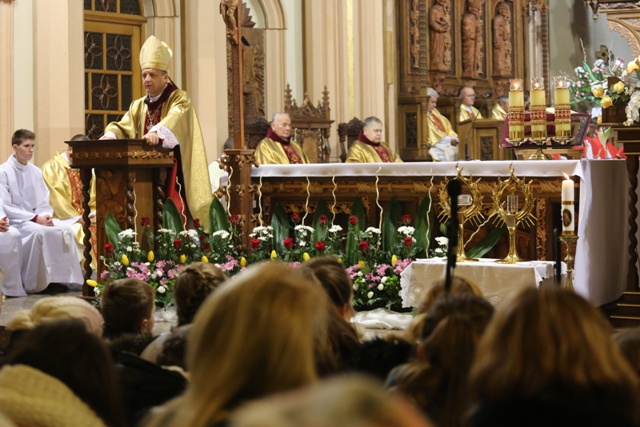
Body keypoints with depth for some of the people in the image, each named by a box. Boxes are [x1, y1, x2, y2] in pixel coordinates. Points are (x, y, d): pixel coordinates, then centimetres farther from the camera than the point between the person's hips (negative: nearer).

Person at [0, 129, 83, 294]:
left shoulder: (36, 172, 10)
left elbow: (44, 202, 12)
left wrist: (45, 216, -13)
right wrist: (35, 218, -21)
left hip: (36, 218, 6)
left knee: (65, 230, -19)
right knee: (39, 232, -35)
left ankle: (62, 278, -17)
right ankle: (38, 283, -27)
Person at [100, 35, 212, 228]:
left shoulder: (179, 99, -2)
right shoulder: (138, 106, 17)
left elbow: (174, 119, -24)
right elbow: (122, 126, 4)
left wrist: (156, 132, -44)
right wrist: (110, 135, -20)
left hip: (170, 174, -5)